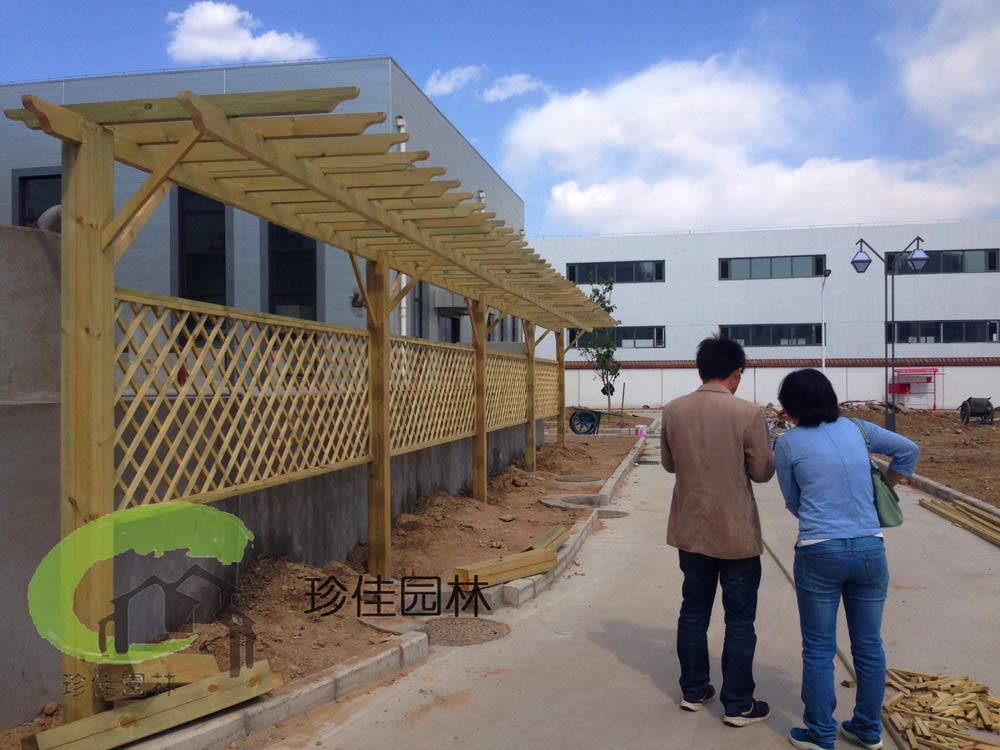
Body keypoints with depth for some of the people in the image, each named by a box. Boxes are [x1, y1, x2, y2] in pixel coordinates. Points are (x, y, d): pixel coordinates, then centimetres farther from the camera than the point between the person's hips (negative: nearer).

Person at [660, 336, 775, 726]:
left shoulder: (673, 410, -3)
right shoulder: (748, 414, -16)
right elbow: (763, 472, -7)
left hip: (691, 530, 4)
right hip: (736, 533, -4)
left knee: (694, 611, 17)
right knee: (739, 619, 8)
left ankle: (693, 690, 27)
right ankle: (738, 705, 16)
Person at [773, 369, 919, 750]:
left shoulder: (788, 443, -3)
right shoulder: (856, 428, 6)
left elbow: (793, 502, 6)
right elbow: (908, 450, 15)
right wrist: (884, 488, 26)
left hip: (819, 552, -4)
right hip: (870, 549, 4)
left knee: (819, 649, 9)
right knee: (869, 645, 16)